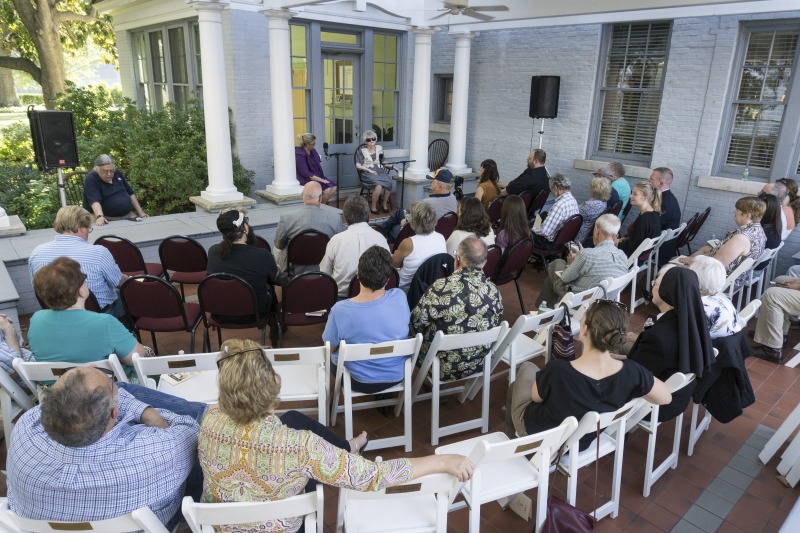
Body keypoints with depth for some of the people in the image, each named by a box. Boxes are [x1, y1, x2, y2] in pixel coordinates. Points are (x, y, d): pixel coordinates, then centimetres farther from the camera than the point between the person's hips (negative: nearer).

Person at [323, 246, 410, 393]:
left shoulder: (340, 310, -30)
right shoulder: (400, 297, -24)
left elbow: (330, 348, -11)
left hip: (359, 381, -2)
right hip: (396, 376, 3)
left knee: (334, 354, 27)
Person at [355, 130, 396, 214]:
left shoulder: (379, 148, 19)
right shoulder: (362, 151, 7)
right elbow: (358, 165, -2)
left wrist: (390, 166, 3)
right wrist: (369, 170, -14)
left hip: (379, 172, 4)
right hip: (367, 174, -4)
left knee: (389, 180, -30)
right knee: (379, 183, -35)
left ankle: (385, 204, -14)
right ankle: (373, 207, -21)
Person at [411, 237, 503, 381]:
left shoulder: (443, 287, -28)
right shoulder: (494, 291, -12)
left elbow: (416, 323, -16)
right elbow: (495, 325, 5)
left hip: (443, 366, -4)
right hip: (478, 364, 5)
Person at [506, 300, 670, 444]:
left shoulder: (557, 370, -40)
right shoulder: (631, 372, -29)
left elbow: (536, 396, -17)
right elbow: (666, 397, -9)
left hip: (539, 435, -4)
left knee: (527, 367, 26)